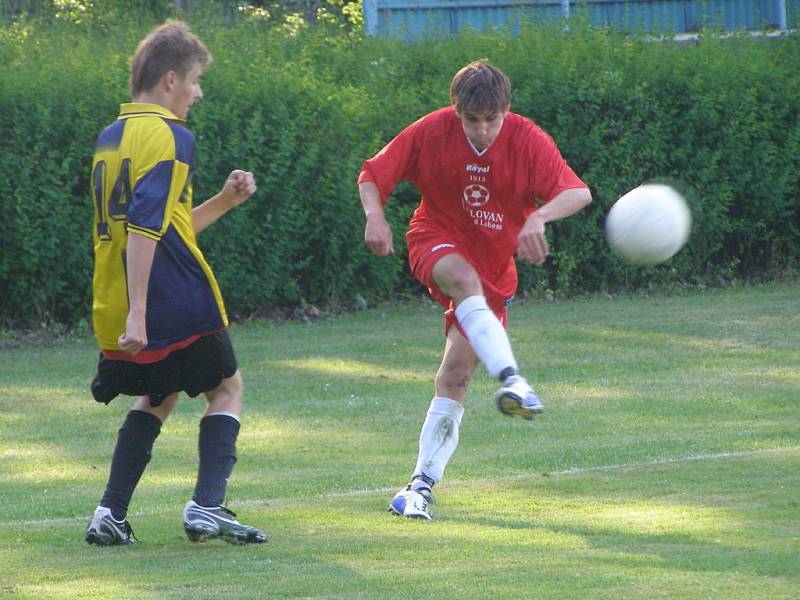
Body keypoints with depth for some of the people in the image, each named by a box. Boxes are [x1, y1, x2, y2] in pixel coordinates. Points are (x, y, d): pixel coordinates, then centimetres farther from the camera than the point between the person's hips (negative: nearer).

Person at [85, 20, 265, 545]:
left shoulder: (110, 138, 15)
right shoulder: (169, 136, -12)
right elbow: (147, 229, -23)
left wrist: (223, 202, 20)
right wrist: (138, 311, -26)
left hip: (116, 311, 7)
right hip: (177, 306, -7)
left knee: (157, 397, 26)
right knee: (227, 388, 12)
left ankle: (111, 514, 13)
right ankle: (207, 505, -5)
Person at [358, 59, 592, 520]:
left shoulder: (528, 140, -15)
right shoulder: (431, 132, -13)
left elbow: (578, 192, -26)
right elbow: (373, 175, -4)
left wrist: (539, 217, -46)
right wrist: (375, 215, -26)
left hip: (494, 264, 1)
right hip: (438, 239, -1)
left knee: (457, 373, -8)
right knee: (466, 279, -38)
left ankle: (423, 483, -1)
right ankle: (511, 379, -56)